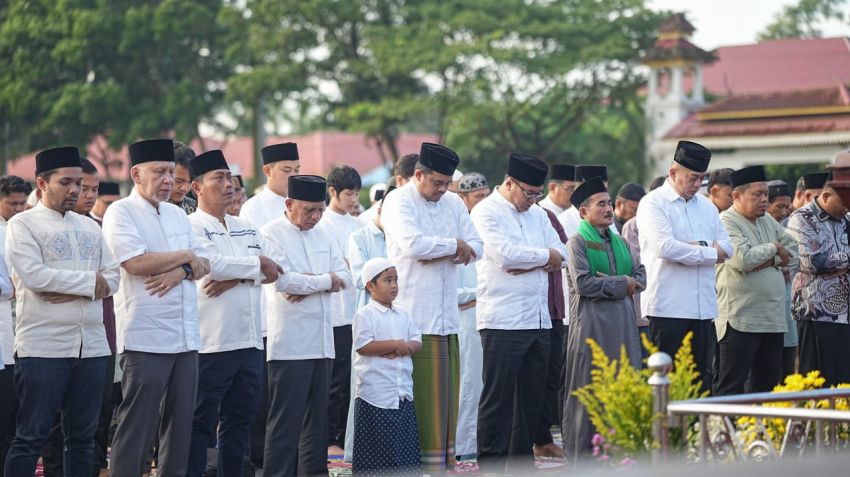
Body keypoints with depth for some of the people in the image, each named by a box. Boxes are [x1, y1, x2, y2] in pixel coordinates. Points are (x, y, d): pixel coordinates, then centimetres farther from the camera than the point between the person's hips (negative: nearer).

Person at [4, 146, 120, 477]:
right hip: (43, 347, -5)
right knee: (31, 436, -4)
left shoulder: (89, 227, 17)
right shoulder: (23, 224, 0)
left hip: (92, 346, 6)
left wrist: (73, 291, -11)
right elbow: (34, 275, -14)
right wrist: (90, 282, -6)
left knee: (83, 436, 9)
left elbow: (112, 277, 8)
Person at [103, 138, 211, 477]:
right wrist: (185, 257, -6)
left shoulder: (177, 215, 17)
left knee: (180, 421, 10)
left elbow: (202, 266, 11)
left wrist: (179, 273, -12)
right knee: (137, 426, -5)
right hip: (145, 338, -7)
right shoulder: (121, 213, -5)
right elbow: (135, 263, -19)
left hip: (186, 337, 7)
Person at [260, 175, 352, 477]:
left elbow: (344, 277, 8)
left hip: (322, 339, 7)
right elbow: (283, 281, -18)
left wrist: (308, 285, -10)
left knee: (317, 418, 11)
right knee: (285, 421, -6)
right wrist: (325, 281, -5)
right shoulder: (271, 234, -6)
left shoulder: (324, 234, 14)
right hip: (290, 343, -7)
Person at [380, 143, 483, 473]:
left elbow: (475, 248, 9)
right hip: (415, 314, -6)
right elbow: (412, 244, -21)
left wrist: (438, 254, -7)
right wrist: (454, 245, -7)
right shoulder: (399, 202, -5)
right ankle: (425, 461, -5)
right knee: (422, 391, -8)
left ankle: (444, 457, 13)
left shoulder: (453, 203, 15)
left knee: (446, 387, 7)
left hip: (448, 315, 6)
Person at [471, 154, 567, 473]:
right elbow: (505, 255, -18)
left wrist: (529, 263, -10)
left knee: (532, 395, 10)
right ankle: (490, 464, 0)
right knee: (497, 396, -5)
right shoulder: (486, 212, -4)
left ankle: (522, 460, 18)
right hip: (502, 321, -7)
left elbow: (561, 255, 9)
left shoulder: (538, 215, 19)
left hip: (538, 320, 7)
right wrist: (545, 256, -3)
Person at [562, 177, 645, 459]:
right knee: (589, 387, -4)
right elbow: (583, 283, -14)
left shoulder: (620, 242, 18)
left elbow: (641, 276, 10)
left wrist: (607, 286, -7)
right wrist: (622, 284, -8)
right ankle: (583, 451, 2)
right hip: (591, 323, -6)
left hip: (622, 322, 6)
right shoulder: (578, 242, -3)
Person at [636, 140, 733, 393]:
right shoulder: (653, 203, -4)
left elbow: (726, 247, 10)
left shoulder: (706, 206, 18)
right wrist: (710, 253, -8)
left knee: (702, 376, 7)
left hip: (703, 305, 7)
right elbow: (665, 247, -19)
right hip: (668, 306, -6)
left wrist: (694, 248, -10)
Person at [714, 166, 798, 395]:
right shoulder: (726, 222, -9)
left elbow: (793, 251, 12)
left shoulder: (768, 221, 16)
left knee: (768, 383, 11)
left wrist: (771, 261, -7)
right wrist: (774, 248, -6)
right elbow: (742, 259, -22)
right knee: (732, 387, -7)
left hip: (773, 319, 8)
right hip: (740, 321, -8)